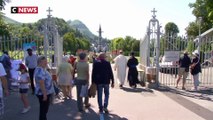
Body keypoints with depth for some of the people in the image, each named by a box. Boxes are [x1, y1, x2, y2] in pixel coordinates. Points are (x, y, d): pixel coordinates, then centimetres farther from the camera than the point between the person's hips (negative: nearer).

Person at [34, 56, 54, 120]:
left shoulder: (42, 69, 10)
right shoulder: (40, 71, -23)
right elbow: (41, 83, -27)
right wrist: (44, 94, -26)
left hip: (46, 93, 10)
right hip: (43, 93, -10)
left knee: (44, 110, 22)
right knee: (43, 110, 2)